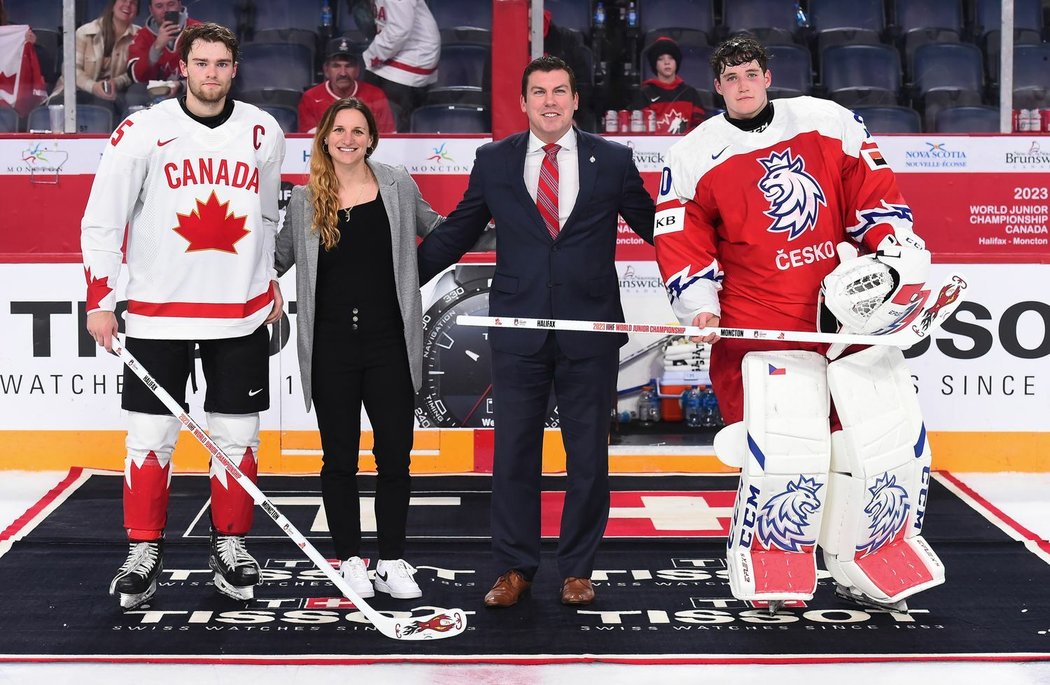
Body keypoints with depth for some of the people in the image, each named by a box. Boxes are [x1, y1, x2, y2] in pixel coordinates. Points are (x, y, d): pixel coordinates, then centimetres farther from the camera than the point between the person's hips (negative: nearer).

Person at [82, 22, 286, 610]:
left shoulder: (264, 132, 4)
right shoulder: (144, 131, -5)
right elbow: (102, 220, -2)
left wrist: (270, 277, 19)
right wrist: (100, 302, -6)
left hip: (243, 311, 2)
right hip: (159, 310, -2)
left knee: (238, 434, 6)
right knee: (152, 434, 1)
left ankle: (231, 544, 20)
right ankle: (145, 551, 14)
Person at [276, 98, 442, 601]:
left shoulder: (398, 187, 4)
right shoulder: (304, 200, 4)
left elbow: (438, 230, 18)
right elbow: (277, 259, 15)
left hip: (389, 344, 0)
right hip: (331, 347, 0)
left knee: (395, 456, 3)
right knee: (340, 458, 7)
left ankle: (391, 563, 14)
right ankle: (350, 562, 19)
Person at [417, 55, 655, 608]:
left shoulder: (612, 161, 4)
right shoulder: (494, 161, 6)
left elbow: (654, 227, 10)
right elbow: (454, 234, 13)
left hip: (590, 332, 0)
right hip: (518, 330, 1)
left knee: (588, 455, 6)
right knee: (514, 453, 5)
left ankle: (577, 569, 19)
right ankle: (514, 568, 17)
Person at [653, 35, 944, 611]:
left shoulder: (829, 122, 8)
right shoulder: (694, 157, 3)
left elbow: (872, 188, 11)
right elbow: (682, 242, 2)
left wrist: (894, 250, -2)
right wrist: (700, 307, -11)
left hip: (851, 312, 3)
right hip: (758, 325, -3)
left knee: (894, 432, 1)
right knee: (785, 446, -19)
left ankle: (871, 561, 22)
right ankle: (769, 564, 4)